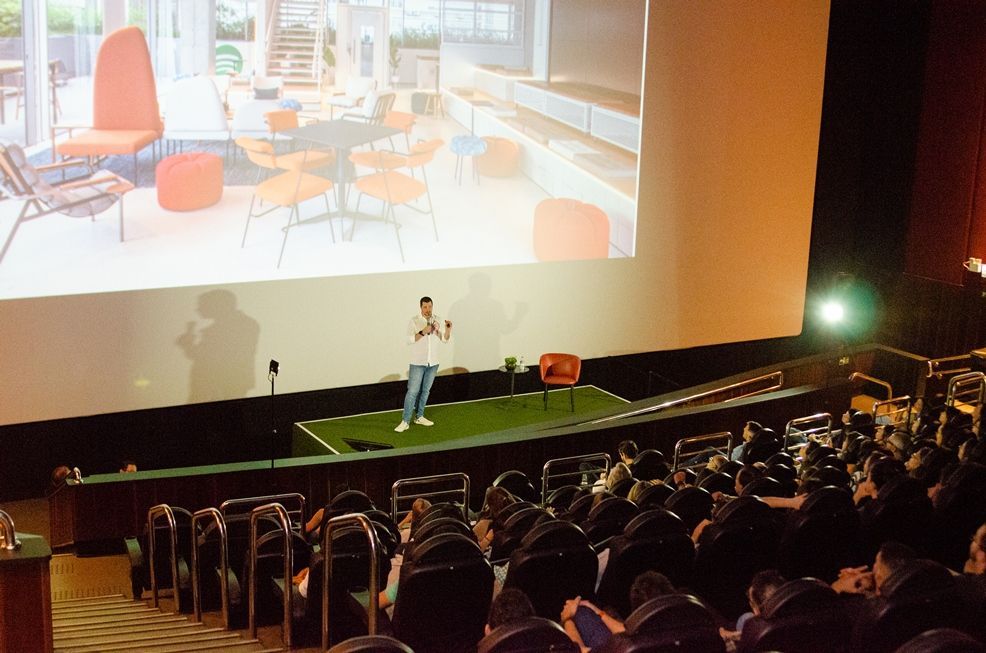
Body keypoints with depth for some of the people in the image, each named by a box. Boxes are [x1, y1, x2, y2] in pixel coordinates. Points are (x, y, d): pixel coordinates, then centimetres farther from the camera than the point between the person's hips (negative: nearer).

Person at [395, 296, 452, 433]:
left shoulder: (437, 320, 4)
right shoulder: (414, 321, -8)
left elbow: (444, 339, 2)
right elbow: (409, 340, -16)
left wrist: (448, 329, -16)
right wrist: (423, 332, -27)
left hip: (433, 363, 4)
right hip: (418, 363, -4)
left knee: (425, 391, 13)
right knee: (412, 391, -8)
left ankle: (419, 417, 25)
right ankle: (405, 421, -6)